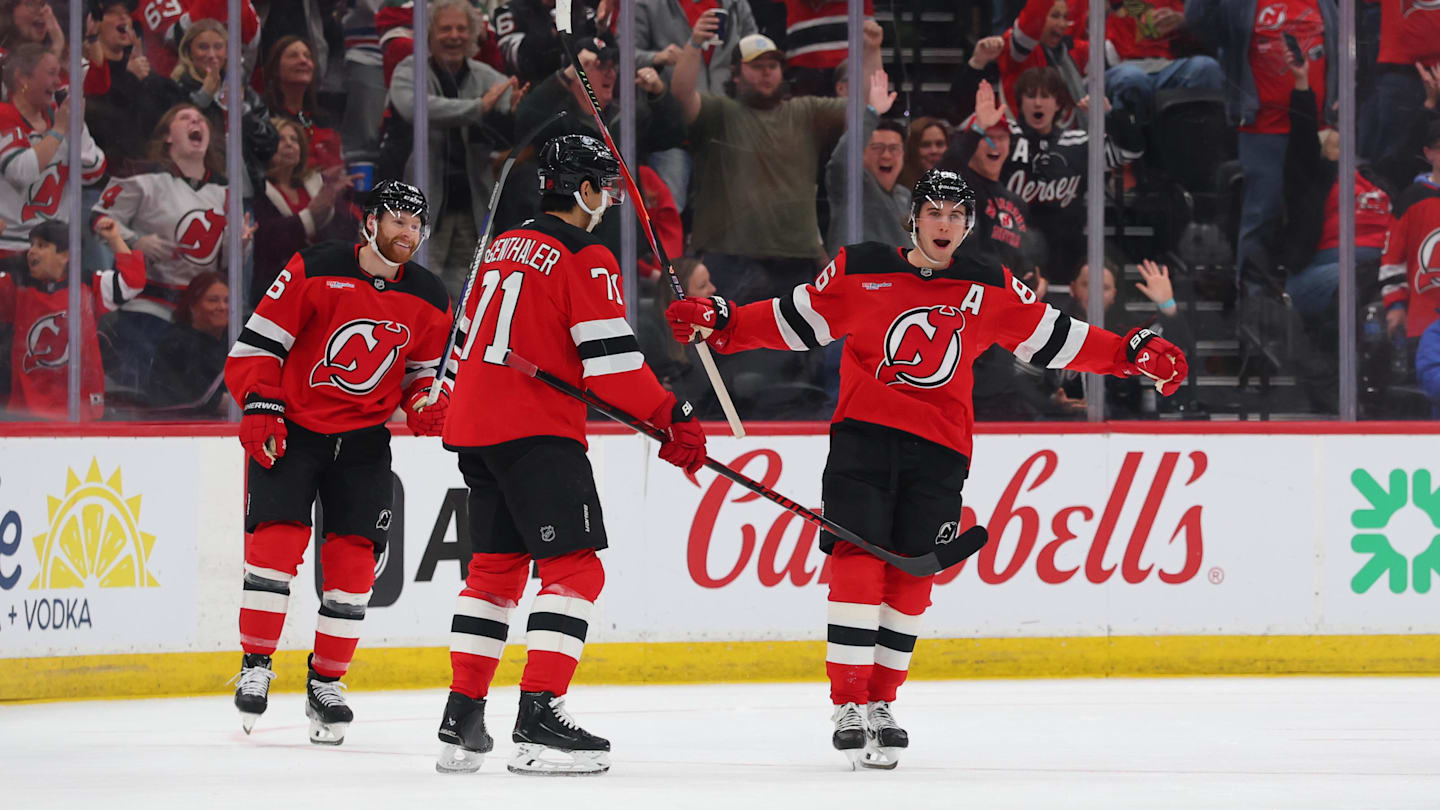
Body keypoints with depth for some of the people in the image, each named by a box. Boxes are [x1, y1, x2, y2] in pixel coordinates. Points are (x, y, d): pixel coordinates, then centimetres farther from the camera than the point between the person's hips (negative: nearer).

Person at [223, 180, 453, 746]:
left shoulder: (429, 301, 2)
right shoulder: (314, 271, -11)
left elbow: (426, 372, 13)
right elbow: (257, 343, -8)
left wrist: (429, 410, -8)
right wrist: (260, 409, -16)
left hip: (363, 440, 3)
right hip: (291, 429, -3)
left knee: (354, 556, -4)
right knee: (277, 539, -15)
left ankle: (326, 683, 9)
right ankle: (255, 667, -2)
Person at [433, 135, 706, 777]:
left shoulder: (502, 248, 17)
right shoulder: (585, 260, -7)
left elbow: (469, 339, 25)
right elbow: (611, 359, -15)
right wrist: (672, 418, -8)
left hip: (476, 429, 8)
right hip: (536, 434, -8)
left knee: (495, 568, 16)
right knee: (575, 569, -8)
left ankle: (462, 718, 15)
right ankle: (539, 718, -19)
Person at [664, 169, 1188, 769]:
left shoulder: (990, 287, 7)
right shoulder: (860, 271, 1)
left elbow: (1051, 337, 13)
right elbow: (795, 321, 8)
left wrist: (1131, 355, 5)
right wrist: (720, 323, -4)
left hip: (939, 450, 3)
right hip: (863, 435, -3)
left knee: (911, 578, 2)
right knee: (858, 561, -14)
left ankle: (880, 702, 15)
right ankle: (848, 704, -12)